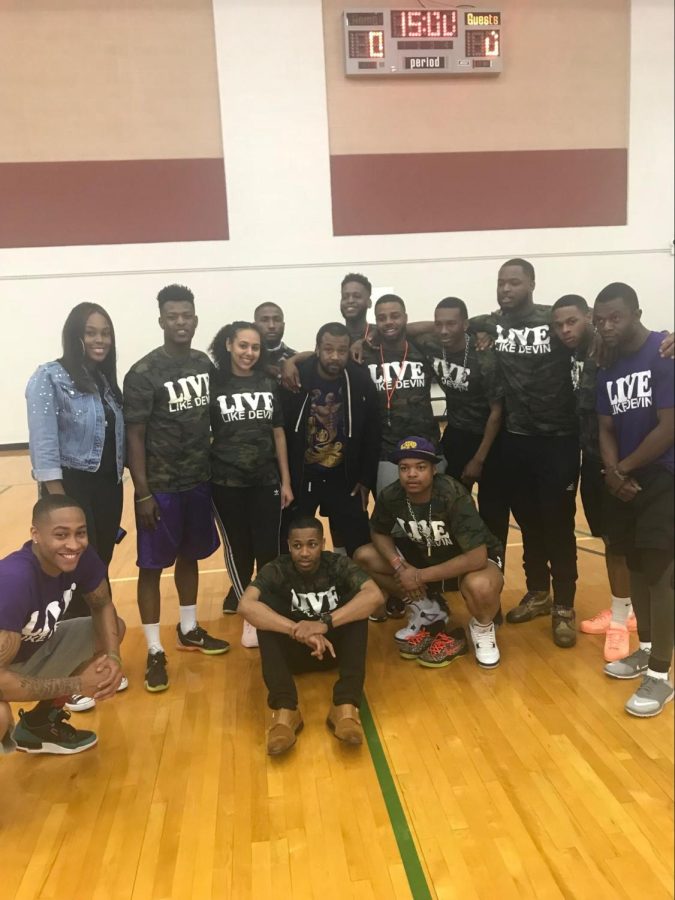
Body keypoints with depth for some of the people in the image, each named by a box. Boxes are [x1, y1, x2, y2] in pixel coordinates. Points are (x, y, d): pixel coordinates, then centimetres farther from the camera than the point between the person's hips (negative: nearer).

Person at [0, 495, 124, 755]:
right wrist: (76, 685, -29)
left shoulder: (82, 556, -18)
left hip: (34, 649, 8)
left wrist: (113, 655, -19)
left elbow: (102, 606, -1)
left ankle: (38, 723, 16)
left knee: (116, 627, 1)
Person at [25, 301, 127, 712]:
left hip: (108, 486, 6)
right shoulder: (49, 378, -9)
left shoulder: (107, 380, 11)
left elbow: (118, 438, 11)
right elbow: (44, 446, -15)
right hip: (71, 486, -6)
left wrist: (116, 488, 8)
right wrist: (59, 502, -19)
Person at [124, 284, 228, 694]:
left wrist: (215, 468, 8)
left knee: (190, 556, 18)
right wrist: (143, 493, -14)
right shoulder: (143, 373, -12)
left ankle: (189, 629, 36)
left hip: (200, 481, 5)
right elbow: (134, 436, -12)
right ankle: (155, 651, 16)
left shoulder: (206, 364, 3)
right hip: (160, 487, -5)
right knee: (152, 565, 4)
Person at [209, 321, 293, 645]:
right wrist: (203, 476, -4)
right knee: (238, 550, 9)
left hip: (266, 481, 2)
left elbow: (278, 434, 8)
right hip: (227, 483, -2)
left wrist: (286, 481, 7)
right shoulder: (214, 384, -5)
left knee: (269, 550, 5)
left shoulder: (268, 384, 5)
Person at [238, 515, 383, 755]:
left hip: (335, 645, 0)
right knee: (265, 602, -27)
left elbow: (374, 596, -31)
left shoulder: (338, 565, -13)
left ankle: (345, 706, -36)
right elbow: (246, 605, -33)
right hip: (293, 649, 0)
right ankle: (284, 709, -38)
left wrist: (325, 622, -42)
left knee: (357, 598, -26)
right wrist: (298, 631, -43)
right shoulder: (276, 570, -14)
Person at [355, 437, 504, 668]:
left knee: (479, 586, -41)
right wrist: (398, 565, -20)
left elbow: (477, 557, -37)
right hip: (426, 554, 6)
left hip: (469, 559, -5)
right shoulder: (391, 496, -18)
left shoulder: (453, 495, -33)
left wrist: (419, 576, -31)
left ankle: (482, 628, -2)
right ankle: (426, 612, 8)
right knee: (364, 557, -10)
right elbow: (379, 533, 1)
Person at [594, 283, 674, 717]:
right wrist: (613, 471, -9)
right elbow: (606, 428, 9)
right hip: (629, 479, 7)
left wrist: (623, 468, -9)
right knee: (636, 565, 14)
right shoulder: (609, 367, 9)